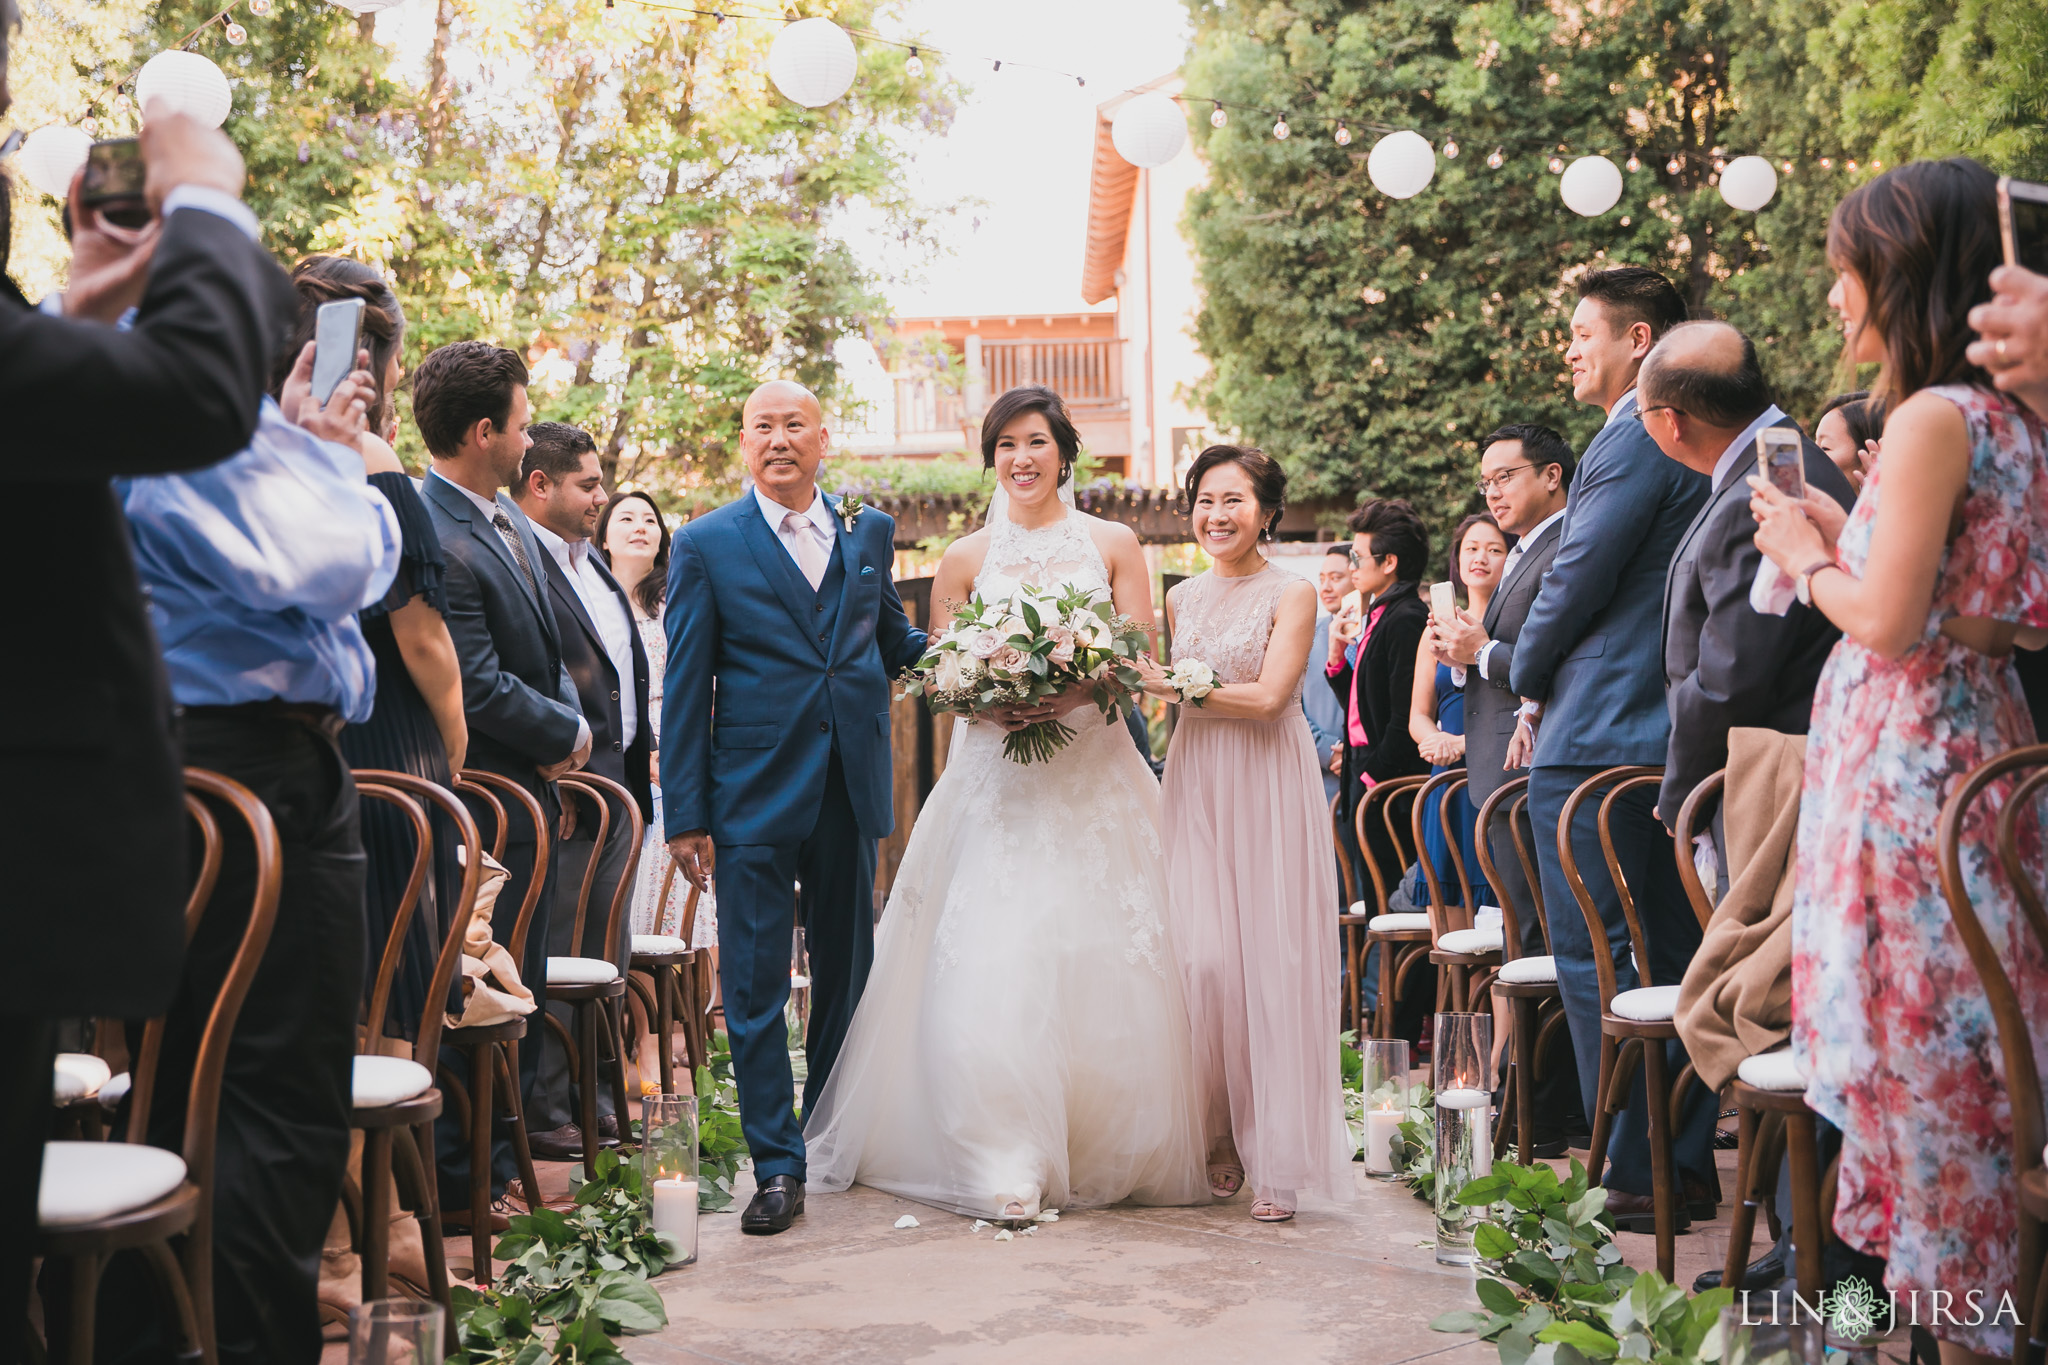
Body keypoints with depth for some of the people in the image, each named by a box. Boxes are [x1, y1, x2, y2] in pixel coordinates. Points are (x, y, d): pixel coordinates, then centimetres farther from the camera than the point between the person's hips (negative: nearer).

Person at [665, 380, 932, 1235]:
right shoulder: (705, 545, -1)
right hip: (753, 795, -3)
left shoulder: (870, 534, 9)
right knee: (755, 986, -1)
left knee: (846, 972, 14)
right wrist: (684, 814, -6)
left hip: (851, 788, 4)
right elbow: (684, 690, -3)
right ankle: (777, 1165, 8)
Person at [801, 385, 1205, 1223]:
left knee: (1103, 962, -1)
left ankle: (1108, 1151, 13)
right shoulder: (965, 559, 9)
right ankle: (1005, 1163, -5)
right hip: (996, 783, 0)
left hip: (1095, 780, 0)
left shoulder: (1114, 546, 8)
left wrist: (1076, 692, -17)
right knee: (991, 964, -10)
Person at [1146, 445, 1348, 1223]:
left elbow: (1267, 697, -12)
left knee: (1272, 962, -5)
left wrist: (1170, 685, -8)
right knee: (1200, 960, -6)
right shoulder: (1181, 598, 14)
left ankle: (1279, 1162, 3)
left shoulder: (1292, 595, -1)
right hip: (1195, 786, 4)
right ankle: (1219, 1142, 9)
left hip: (1269, 788, -4)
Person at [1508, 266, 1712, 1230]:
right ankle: (1689, 1163, 19)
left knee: (1597, 963, -4)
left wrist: (1528, 678, 4)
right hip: (1672, 740, 10)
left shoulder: (1632, 443, -12)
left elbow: (1576, 584, -13)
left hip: (1598, 741, -10)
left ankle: (1638, 1176, -1)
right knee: (1673, 959, 13)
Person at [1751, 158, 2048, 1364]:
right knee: (1942, 1047, 16)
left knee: (1916, 1049, 0)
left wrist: (1808, 557, -4)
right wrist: (1840, 531, 14)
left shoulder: (1933, 418, -16)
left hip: (1904, 757, -9)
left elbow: (1889, 620, -20)